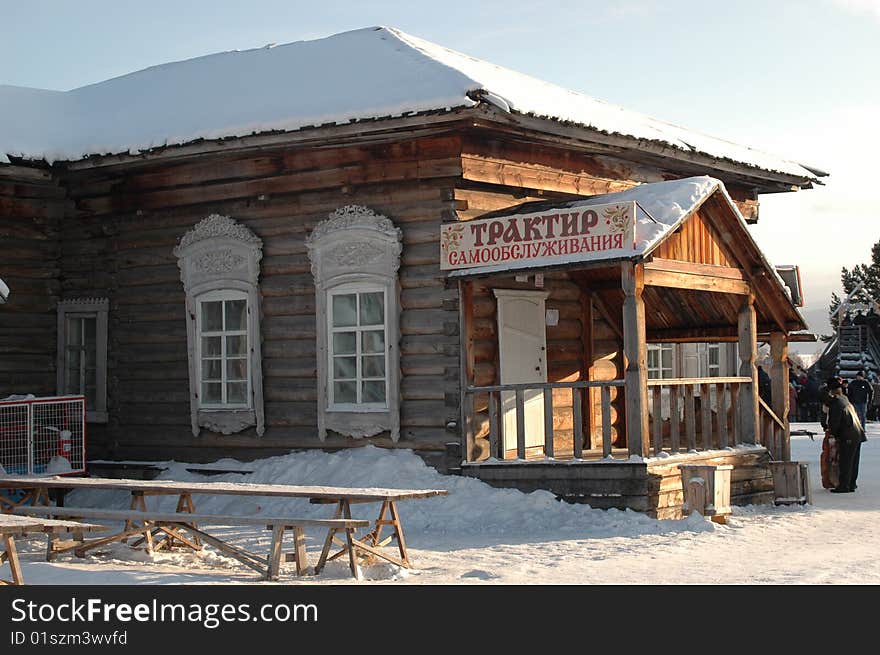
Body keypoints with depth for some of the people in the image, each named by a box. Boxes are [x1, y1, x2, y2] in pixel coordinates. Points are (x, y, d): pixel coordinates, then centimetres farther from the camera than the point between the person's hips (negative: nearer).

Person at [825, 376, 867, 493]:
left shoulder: (835, 402, -13)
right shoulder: (846, 399, 13)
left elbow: (834, 421, -14)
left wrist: (832, 432, 5)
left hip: (848, 437, -9)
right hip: (857, 434, 9)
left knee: (844, 462, -3)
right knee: (853, 462, 14)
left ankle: (843, 486, -1)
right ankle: (851, 484, 22)